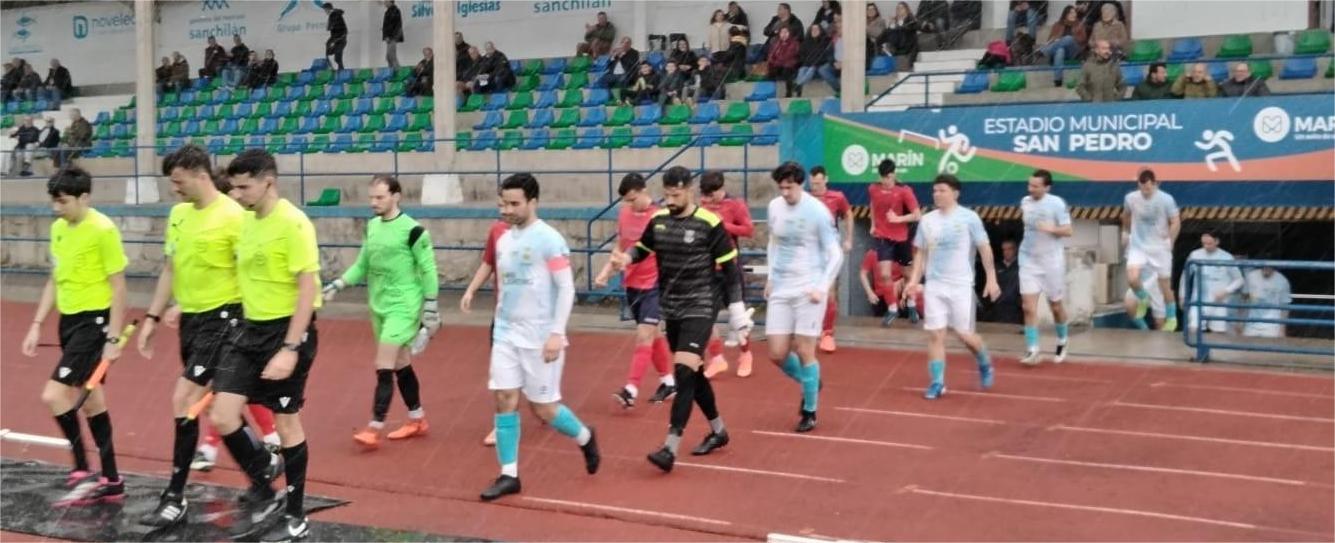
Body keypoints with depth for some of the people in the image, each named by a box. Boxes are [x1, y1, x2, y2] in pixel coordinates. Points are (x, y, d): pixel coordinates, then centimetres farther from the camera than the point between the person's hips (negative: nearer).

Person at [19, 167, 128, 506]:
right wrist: (37, 325, 13)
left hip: (94, 322, -8)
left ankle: (82, 472, -2)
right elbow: (55, 281, 18)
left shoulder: (103, 230, -15)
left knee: (54, 395, -14)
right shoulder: (58, 228, 9)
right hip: (69, 321, 9)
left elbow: (118, 287, -14)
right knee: (91, 400, 11)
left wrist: (114, 338, -16)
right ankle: (111, 482, 19)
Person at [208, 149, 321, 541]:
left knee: (286, 422, 3)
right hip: (250, 329, 7)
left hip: (287, 331, -7)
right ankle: (264, 494, 20)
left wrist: (289, 349, -24)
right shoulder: (246, 220, 8)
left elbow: (308, 289, -19)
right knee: (222, 417, 0)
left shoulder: (293, 223, -16)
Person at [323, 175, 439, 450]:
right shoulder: (372, 226, 7)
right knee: (400, 365, 15)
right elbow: (362, 265, 16)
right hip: (379, 306, 7)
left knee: (384, 368, -11)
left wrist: (431, 309, -11)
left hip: (403, 306, -7)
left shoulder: (413, 230, -14)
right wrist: (337, 285, 6)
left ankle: (374, 430, -8)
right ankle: (418, 420, 27)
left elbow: (428, 271, -11)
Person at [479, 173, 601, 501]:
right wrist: (501, 323, 16)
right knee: (504, 400, 0)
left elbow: (566, 289, -13)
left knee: (543, 408, 1)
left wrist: (557, 333, -19)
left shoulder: (549, 239, -12)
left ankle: (585, 438, 29)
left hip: (540, 337, -6)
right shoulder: (503, 241, 9)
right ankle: (509, 475, 8)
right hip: (506, 334, 6)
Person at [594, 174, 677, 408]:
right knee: (652, 334, 16)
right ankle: (668, 381, 31)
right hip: (632, 284, 6)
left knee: (644, 335, -12)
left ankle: (631, 390, -14)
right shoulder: (624, 213, 4)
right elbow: (619, 247, 15)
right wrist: (606, 271, 5)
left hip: (654, 285, -6)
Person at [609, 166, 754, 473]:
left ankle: (670, 448, -17)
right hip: (672, 309, 6)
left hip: (699, 308, -6)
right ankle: (718, 431, 34)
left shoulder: (709, 224, -12)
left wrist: (736, 308, -7)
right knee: (692, 373, 15)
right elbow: (643, 246, 17)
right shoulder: (658, 220, 2)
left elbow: (731, 267, -7)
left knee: (684, 372, -16)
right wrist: (627, 257, -6)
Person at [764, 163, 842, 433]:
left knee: (805, 352, -3)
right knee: (777, 354, 2)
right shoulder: (774, 207, 4)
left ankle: (809, 412, 13)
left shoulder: (817, 211, -12)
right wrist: (771, 277, 13)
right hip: (780, 289, 5)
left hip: (809, 289, -5)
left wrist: (822, 288, -15)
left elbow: (836, 254, -7)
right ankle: (810, 384, 31)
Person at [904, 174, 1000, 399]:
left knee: (964, 334, 0)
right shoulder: (927, 220, 6)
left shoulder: (969, 218, -6)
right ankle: (937, 383, 6)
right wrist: (914, 281, 4)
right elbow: (920, 253, 13)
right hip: (933, 286, 3)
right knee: (935, 334, -1)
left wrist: (991, 279, -7)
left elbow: (985, 249, -3)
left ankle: (985, 365, 30)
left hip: (960, 286, -3)